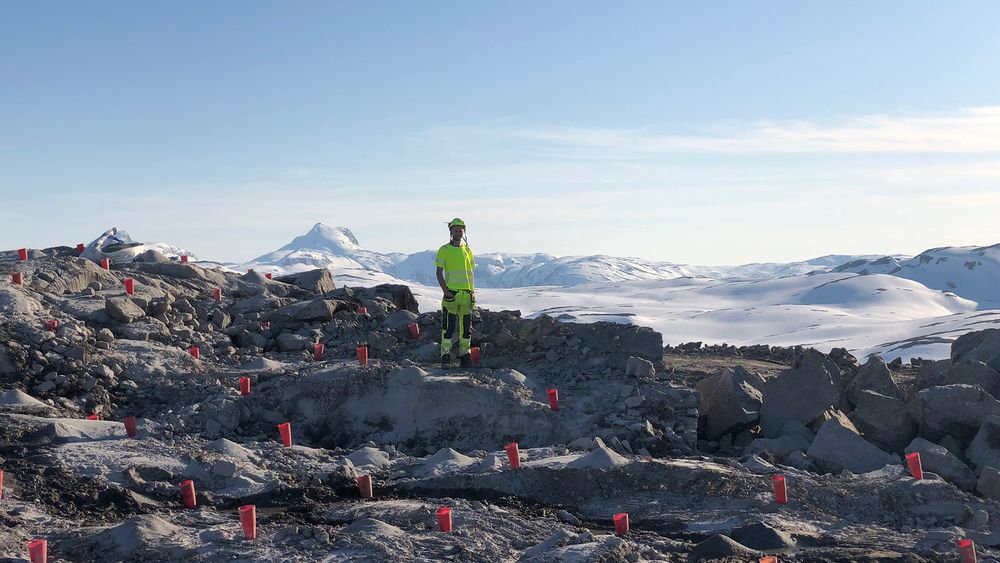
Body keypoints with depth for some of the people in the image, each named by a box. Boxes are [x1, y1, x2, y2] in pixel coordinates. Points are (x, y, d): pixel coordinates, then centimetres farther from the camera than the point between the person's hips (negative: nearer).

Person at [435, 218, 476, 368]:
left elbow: (471, 273, 16)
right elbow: (439, 272, -2)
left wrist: (473, 291, 4)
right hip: (451, 293, -5)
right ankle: (445, 357, -2)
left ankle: (464, 356, 14)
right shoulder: (444, 250, 0)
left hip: (467, 294, 5)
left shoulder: (467, 250, 14)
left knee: (466, 326, 7)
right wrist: (445, 290, -14)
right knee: (449, 326, -6)